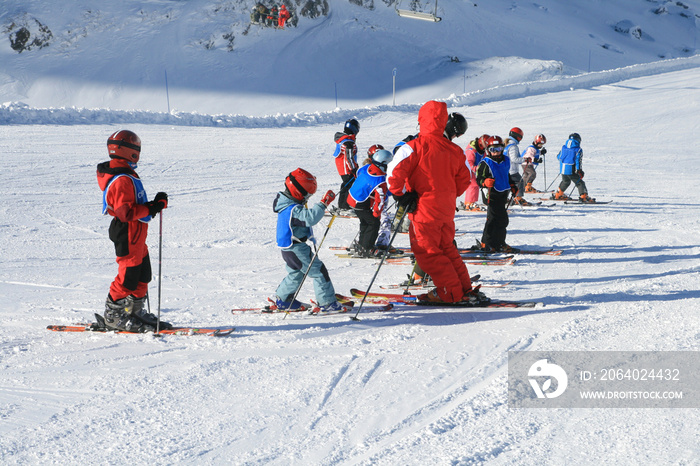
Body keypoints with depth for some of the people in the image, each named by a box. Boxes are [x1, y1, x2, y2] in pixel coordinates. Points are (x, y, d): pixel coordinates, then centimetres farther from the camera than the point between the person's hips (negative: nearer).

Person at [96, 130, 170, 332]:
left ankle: (136, 312, 26)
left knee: (142, 274, 17)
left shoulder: (126, 175, 13)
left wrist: (154, 204, 9)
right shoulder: (122, 180, -22)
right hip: (127, 234, -11)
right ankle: (113, 315, 6)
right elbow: (127, 212, -26)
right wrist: (152, 208, -22)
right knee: (128, 276, -4)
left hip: (135, 234, 11)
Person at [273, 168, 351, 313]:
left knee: (296, 273, 25)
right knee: (318, 271, -4)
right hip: (296, 249, -10)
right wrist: (323, 203, -38)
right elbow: (310, 218, -39)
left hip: (289, 248, 10)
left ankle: (282, 300, 31)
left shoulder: (287, 205, 7)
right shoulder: (294, 209, -26)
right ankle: (327, 302, -1)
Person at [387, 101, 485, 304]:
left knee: (427, 251, 3)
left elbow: (394, 173, -21)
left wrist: (401, 195, -8)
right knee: (447, 248, 20)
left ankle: (451, 292, 0)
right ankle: (465, 289, 21)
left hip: (424, 209, -6)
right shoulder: (454, 149, 5)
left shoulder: (414, 147, -13)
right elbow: (464, 179, 14)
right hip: (447, 210, 7)